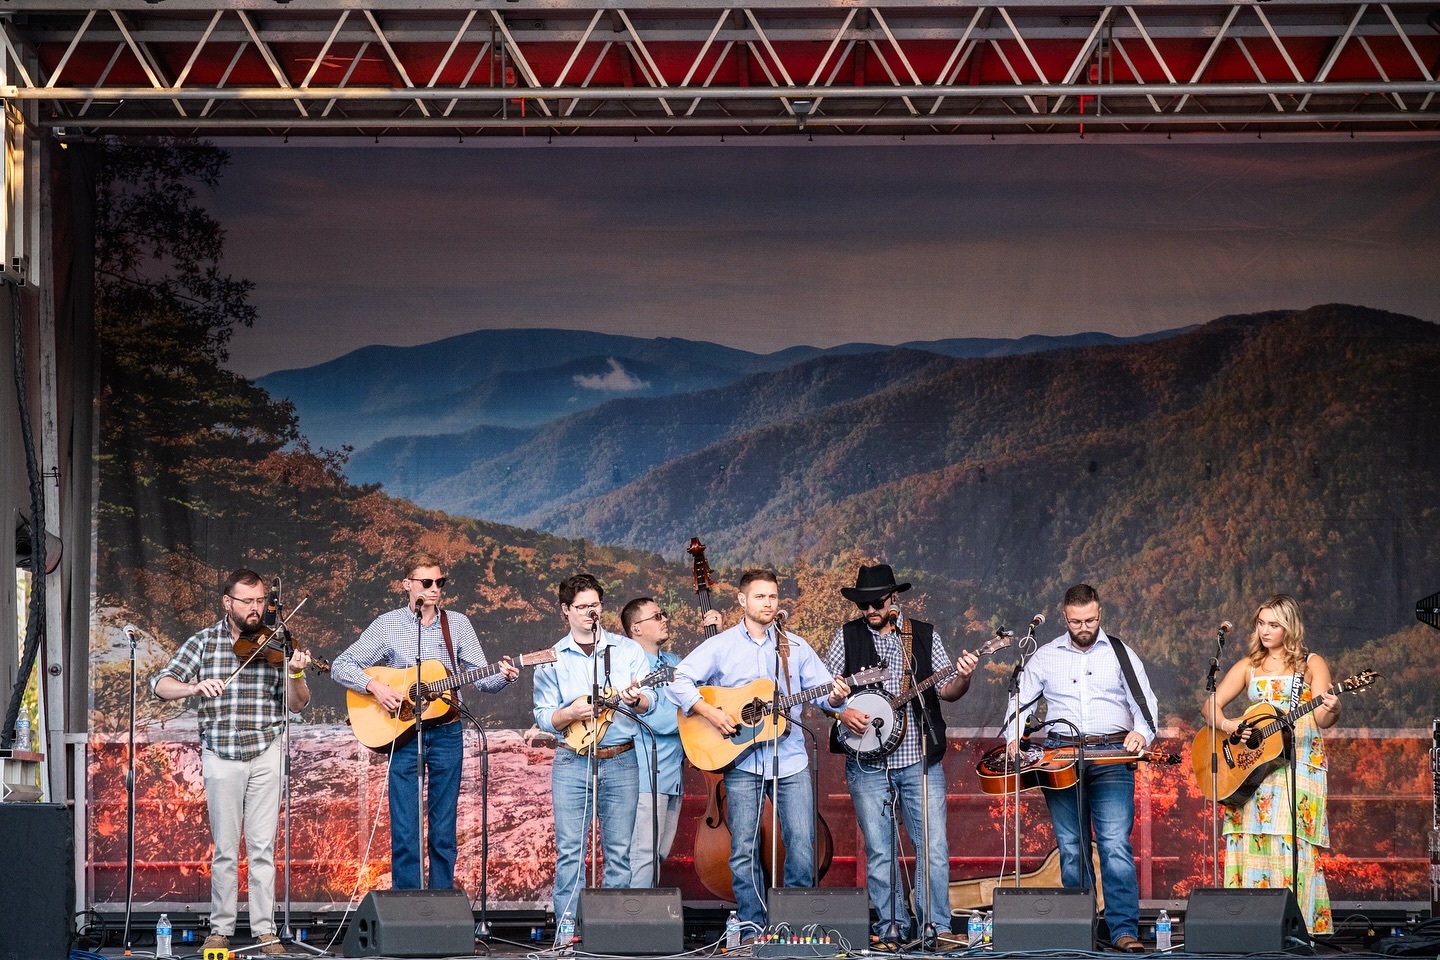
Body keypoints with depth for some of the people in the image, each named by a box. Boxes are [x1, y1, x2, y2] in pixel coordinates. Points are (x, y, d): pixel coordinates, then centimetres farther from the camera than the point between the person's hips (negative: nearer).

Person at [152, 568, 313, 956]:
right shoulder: (204, 642, 3)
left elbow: (296, 705, 2)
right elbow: (161, 685, -4)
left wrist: (296, 674, -19)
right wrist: (196, 687, -23)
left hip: (266, 754, 0)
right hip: (220, 755, 0)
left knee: (263, 847, 0)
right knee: (225, 848, 3)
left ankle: (265, 930, 4)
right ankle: (221, 929, 12)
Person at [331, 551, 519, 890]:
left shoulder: (457, 624, 7)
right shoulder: (387, 625, 2)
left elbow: (481, 678, 3)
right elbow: (341, 666, 1)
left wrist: (502, 677, -18)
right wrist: (374, 686, -15)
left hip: (447, 733, 2)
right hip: (403, 734, -2)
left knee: (444, 832, 4)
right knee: (404, 833, -3)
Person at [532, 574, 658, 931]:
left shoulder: (628, 650, 7)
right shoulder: (552, 658, 5)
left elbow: (649, 703, 3)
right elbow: (543, 715, 2)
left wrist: (635, 699, -20)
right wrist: (570, 713, -18)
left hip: (621, 761, 1)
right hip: (572, 763, -1)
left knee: (619, 851, 2)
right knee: (569, 850, -4)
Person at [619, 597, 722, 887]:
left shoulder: (672, 661, 17)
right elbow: (655, 719, -18)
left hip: (673, 775, 9)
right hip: (647, 774, -9)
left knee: (659, 855, 11)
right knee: (644, 855, -11)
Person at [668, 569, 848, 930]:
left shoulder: (796, 647, 11)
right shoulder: (721, 646, 3)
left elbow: (823, 691, 10)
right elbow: (680, 680, -3)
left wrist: (835, 697, -13)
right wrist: (710, 712, -15)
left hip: (790, 759, 2)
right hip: (741, 761, -1)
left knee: (802, 844, -5)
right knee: (744, 850, 0)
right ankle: (753, 926, 11)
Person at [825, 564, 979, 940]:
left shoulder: (925, 636, 7)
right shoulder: (847, 636, 6)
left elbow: (946, 691, 6)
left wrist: (962, 678, -15)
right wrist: (843, 712, -10)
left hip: (920, 759, 0)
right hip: (867, 763, 0)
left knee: (935, 848, -4)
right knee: (879, 852, 2)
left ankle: (936, 927, 3)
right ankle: (892, 927, 10)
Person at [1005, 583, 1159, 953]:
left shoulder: (1120, 654, 8)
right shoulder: (1046, 657, 12)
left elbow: (1145, 703, 6)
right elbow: (1020, 700, 18)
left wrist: (1141, 732, -15)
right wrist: (1013, 738, 1)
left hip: (1111, 755, -2)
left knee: (1116, 845, -14)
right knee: (1072, 849, 4)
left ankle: (1124, 931, -16)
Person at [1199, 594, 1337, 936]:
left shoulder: (1311, 664, 5)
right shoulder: (1249, 666, 15)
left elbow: (1322, 721, -5)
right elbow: (1209, 705, 10)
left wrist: (1330, 711, -29)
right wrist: (1226, 724, -11)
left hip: (1300, 767, -3)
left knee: (1292, 847, -12)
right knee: (1249, 847, -5)